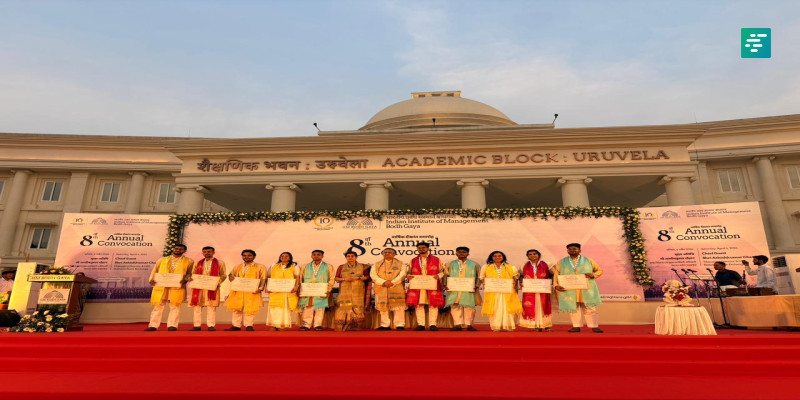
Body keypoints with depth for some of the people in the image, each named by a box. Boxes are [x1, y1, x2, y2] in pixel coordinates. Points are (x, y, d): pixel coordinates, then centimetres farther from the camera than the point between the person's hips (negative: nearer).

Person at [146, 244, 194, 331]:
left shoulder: (188, 261, 10)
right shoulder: (162, 260, 18)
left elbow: (190, 273, 4)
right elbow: (155, 271, 15)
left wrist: (185, 279, -14)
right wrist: (152, 279, -2)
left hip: (177, 287, -2)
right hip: (161, 286, 2)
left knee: (174, 306, 0)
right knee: (158, 306, 1)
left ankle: (172, 325, 6)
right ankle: (153, 325, 6)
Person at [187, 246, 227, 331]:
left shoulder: (219, 263, 7)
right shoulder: (197, 263, 17)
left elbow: (223, 275, 4)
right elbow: (192, 274, 16)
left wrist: (218, 282, -14)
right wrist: (190, 278, -6)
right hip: (198, 288, 3)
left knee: (211, 307, -2)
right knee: (197, 307, 3)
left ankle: (211, 325, 2)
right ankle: (196, 325, 11)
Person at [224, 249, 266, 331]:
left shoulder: (260, 267, 5)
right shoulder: (237, 267, 18)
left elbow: (263, 279, -1)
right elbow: (231, 275, 21)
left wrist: (260, 288, -15)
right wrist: (231, 277, -4)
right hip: (238, 292, 4)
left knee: (250, 308, -5)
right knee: (236, 308, 3)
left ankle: (249, 325, 5)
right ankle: (236, 325, 12)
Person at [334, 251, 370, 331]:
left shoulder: (362, 267, 9)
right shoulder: (341, 267, 11)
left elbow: (367, 276, 7)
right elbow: (336, 278, 10)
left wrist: (358, 278, -9)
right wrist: (344, 279, -8)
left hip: (358, 291, 0)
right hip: (345, 290, 0)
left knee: (357, 308, -7)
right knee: (343, 306, -10)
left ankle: (354, 327, 1)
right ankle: (341, 327, -7)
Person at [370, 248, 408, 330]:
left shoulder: (401, 264, 12)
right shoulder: (376, 265, 16)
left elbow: (402, 275, -2)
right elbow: (373, 275, 1)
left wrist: (392, 282, -15)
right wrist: (383, 282, -13)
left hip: (396, 289, -2)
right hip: (381, 289, 2)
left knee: (398, 306, -6)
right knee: (383, 307, 2)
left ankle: (400, 325, -1)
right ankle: (385, 325, 12)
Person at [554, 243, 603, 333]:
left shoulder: (588, 261, 9)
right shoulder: (561, 262, 10)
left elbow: (599, 270, 13)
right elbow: (556, 275, 8)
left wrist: (593, 275, -8)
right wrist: (556, 285, -9)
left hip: (586, 290, -1)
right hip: (569, 290, 1)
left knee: (590, 308, 0)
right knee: (573, 308, 1)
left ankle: (594, 326, 8)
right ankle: (576, 326, 8)